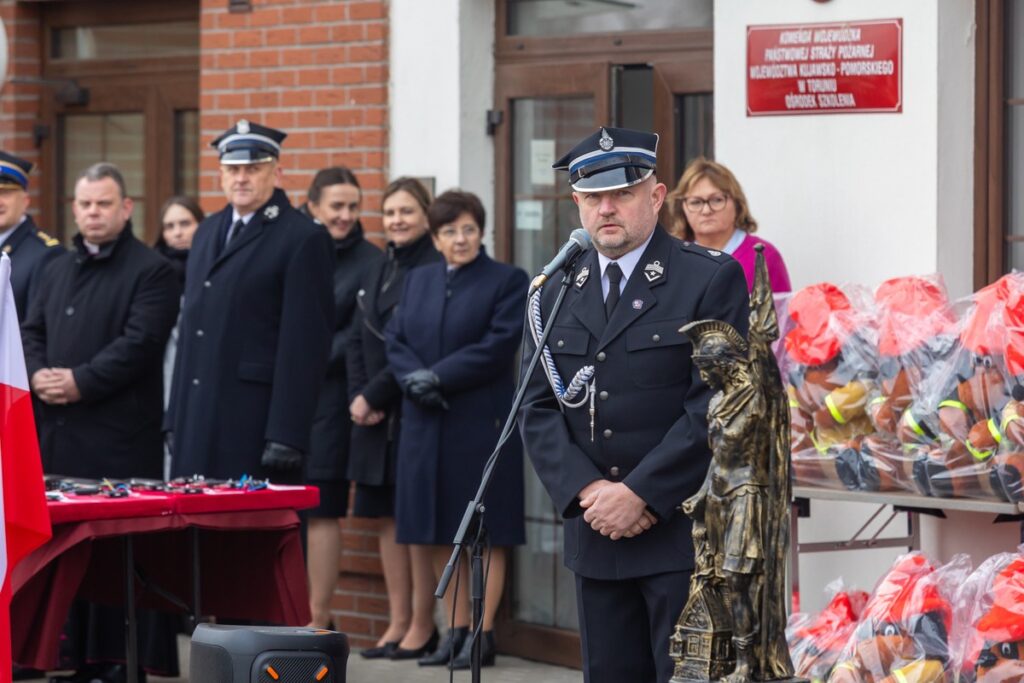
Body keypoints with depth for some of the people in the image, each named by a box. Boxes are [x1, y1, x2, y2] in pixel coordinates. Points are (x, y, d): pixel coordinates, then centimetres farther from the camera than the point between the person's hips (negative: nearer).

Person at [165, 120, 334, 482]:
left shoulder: (303, 239, -6)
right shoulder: (207, 232, 18)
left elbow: (304, 343, -11)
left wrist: (286, 435, -16)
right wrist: (174, 418, 15)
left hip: (256, 421, -7)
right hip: (198, 421, 7)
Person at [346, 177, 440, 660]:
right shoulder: (377, 274, 15)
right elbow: (357, 342, 13)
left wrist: (374, 395, -14)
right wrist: (357, 398, -2)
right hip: (374, 416, 8)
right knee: (387, 516, 9)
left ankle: (422, 627, 4)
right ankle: (397, 624, 16)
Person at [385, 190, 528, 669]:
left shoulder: (508, 282, -1)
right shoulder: (418, 281, 15)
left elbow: (497, 346, -12)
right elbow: (395, 341, 8)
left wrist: (437, 377, -16)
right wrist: (414, 380, -11)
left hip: (482, 424, -5)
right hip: (425, 426, 5)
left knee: (486, 534, -2)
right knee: (439, 534, 7)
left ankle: (482, 635, 1)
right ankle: (455, 630, 15)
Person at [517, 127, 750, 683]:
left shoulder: (711, 280, -5)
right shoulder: (558, 293, 12)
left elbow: (714, 407, -11)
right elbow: (538, 408, 8)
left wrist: (638, 494, -15)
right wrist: (587, 490, -8)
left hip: (683, 532, -5)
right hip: (596, 534, 5)